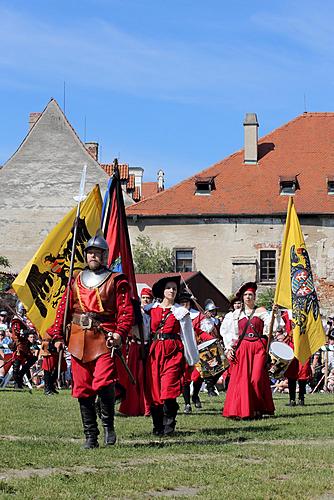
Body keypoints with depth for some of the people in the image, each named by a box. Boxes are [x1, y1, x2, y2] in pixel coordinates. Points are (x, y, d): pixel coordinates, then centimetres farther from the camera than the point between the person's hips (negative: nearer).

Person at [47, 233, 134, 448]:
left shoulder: (116, 281, 3)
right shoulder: (76, 281, 15)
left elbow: (126, 311, -3)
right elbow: (64, 308, 15)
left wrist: (120, 334, -18)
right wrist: (57, 336, 6)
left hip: (104, 339, -4)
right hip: (78, 340, 4)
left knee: (103, 383, -20)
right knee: (83, 389, 4)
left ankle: (108, 425, 3)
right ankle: (91, 436, 13)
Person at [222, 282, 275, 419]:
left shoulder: (261, 311, 8)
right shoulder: (237, 313, 14)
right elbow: (233, 333, 14)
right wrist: (229, 349, 4)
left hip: (258, 348, -2)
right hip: (242, 349, 2)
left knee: (257, 378, -11)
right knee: (241, 380, -6)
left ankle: (257, 410, -1)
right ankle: (241, 410, -1)